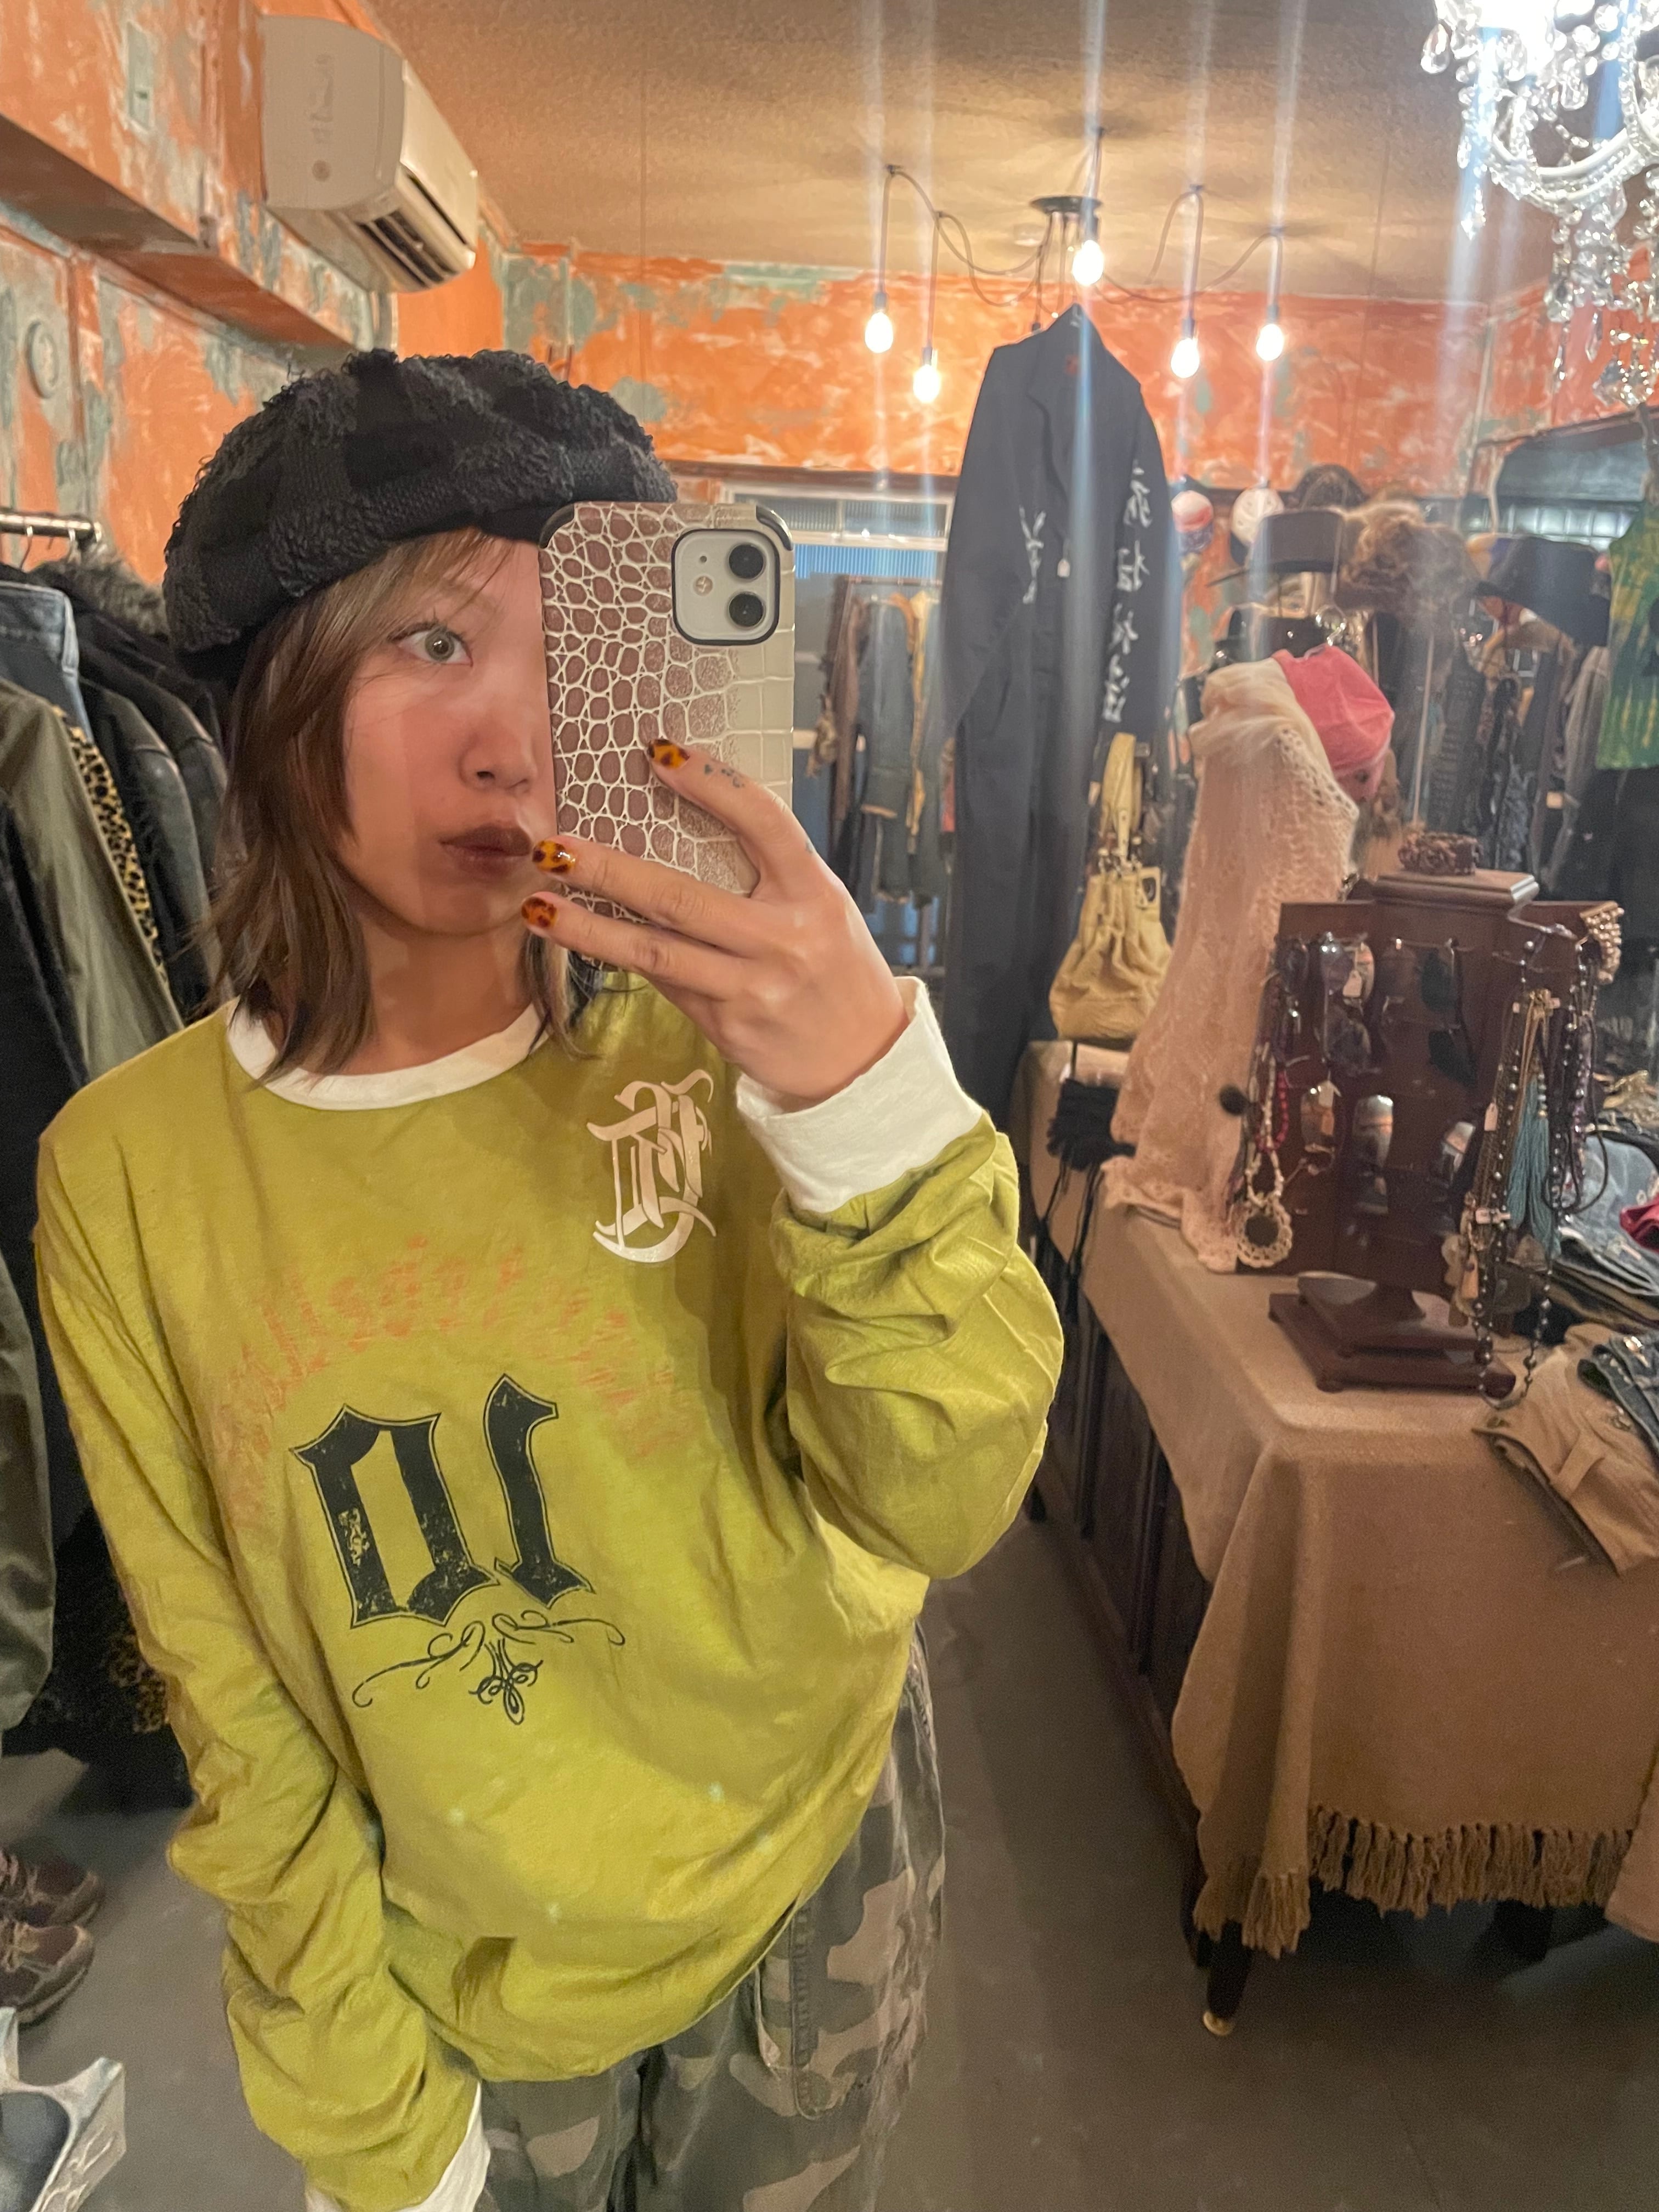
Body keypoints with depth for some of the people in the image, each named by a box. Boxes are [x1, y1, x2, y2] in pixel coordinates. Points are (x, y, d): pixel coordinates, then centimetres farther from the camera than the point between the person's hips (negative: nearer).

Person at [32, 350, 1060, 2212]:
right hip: (459, 1984, 0)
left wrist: (871, 1093, -37)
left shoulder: (696, 1048, -20)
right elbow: (228, 1700, -8)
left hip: (817, 1892, 1)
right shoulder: (129, 1169, -17)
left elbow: (944, 1507, -23)